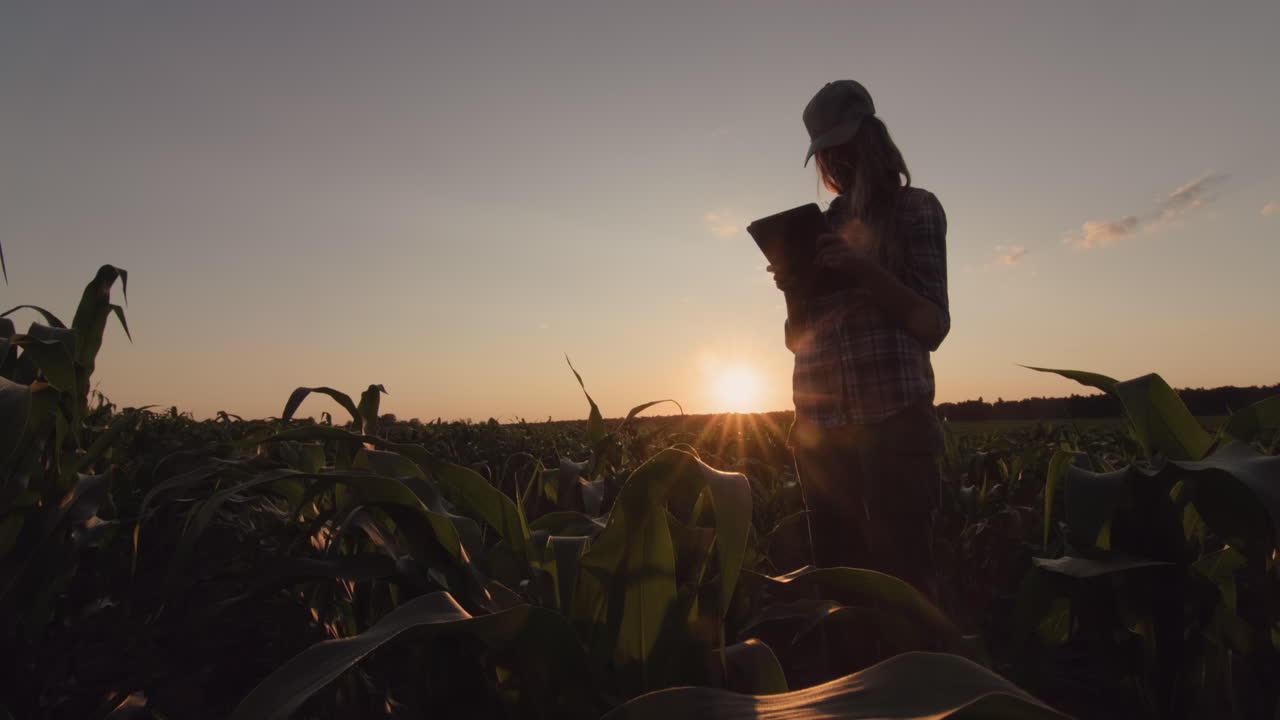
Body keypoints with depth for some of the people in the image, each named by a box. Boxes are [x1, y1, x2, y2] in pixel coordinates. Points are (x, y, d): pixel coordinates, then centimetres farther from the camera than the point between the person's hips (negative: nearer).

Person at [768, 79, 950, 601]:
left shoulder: (915, 208, 5)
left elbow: (933, 327, -3)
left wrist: (865, 270, -16)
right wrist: (795, 289, -3)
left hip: (894, 418, -4)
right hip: (820, 424, 5)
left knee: (900, 568, -1)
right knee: (835, 566, 9)